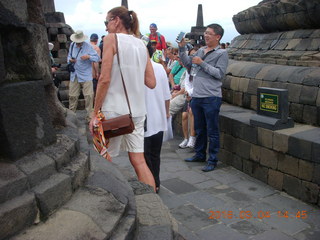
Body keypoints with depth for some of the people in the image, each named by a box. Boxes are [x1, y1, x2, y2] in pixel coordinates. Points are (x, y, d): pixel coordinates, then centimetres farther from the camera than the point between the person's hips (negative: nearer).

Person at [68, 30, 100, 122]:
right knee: (72, 96, 8)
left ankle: (89, 116, 6)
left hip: (86, 76, -3)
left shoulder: (88, 46, -5)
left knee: (89, 95, -5)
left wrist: (89, 57, -24)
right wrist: (70, 60, -3)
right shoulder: (72, 45, 7)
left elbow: (97, 58, -6)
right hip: (74, 75, 4)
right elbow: (69, 56, 20)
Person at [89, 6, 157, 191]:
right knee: (139, 161, 8)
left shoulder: (111, 39, -4)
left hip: (114, 110, -6)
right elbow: (151, 83, 9)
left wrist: (95, 113, -9)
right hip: (137, 111, 6)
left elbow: (105, 79, -13)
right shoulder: (141, 44, 13)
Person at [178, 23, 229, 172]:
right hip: (197, 96, 7)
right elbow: (187, 63, 16)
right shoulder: (201, 50, 15)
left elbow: (220, 73, -14)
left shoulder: (222, 53, -4)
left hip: (211, 98, -7)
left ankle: (212, 161, 10)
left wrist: (202, 63, -14)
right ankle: (199, 154, 33)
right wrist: (182, 48, 7)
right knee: (199, 129, 18)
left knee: (212, 131, 1)